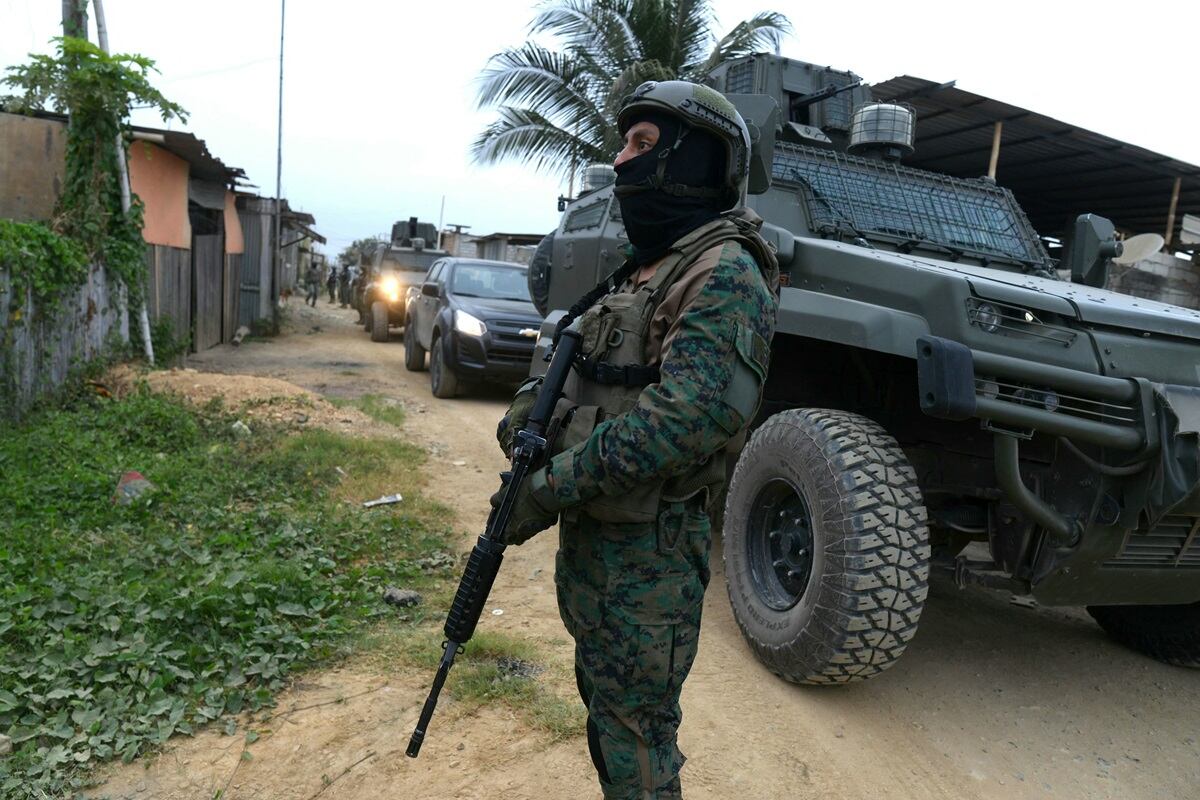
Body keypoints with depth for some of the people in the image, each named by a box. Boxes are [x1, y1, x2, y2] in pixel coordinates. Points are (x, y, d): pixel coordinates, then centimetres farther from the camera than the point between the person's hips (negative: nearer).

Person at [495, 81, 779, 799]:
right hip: (588, 536, 9)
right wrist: (529, 415, -3)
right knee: (604, 704, 24)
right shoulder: (643, 270, 14)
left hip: (651, 551, -9)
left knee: (634, 738, 6)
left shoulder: (724, 275, -17)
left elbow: (688, 416, -29)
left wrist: (550, 488, -23)